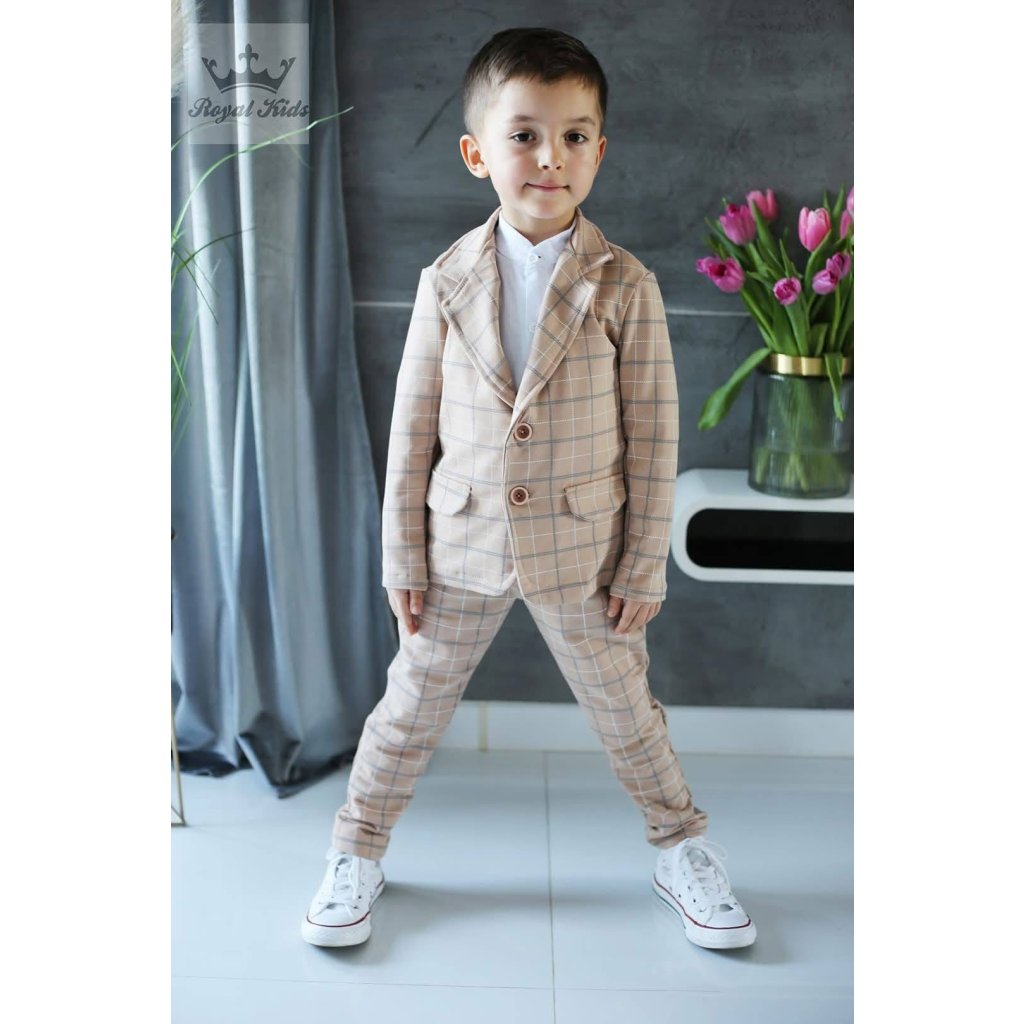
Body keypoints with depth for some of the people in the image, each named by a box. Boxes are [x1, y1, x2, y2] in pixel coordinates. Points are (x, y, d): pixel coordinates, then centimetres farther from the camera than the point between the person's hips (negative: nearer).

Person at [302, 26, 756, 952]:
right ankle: (357, 854, 36)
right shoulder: (449, 281, -5)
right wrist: (403, 556, -1)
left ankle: (682, 848, 38)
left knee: (626, 712, 14)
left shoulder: (625, 285, -10)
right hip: (462, 547, 2)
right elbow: (413, 425, -1)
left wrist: (644, 566, -5)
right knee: (410, 709, 14)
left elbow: (655, 433, -6)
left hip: (583, 551, -1)